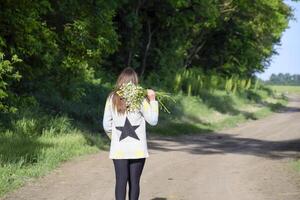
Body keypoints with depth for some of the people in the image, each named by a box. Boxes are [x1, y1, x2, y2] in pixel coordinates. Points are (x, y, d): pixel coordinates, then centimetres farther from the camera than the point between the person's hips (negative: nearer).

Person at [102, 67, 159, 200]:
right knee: (134, 182, 7)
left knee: (121, 181, 1)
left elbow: (106, 125, 5)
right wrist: (152, 100, 7)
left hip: (118, 148, 1)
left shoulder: (112, 98, 3)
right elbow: (153, 121, 0)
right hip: (138, 148, -1)